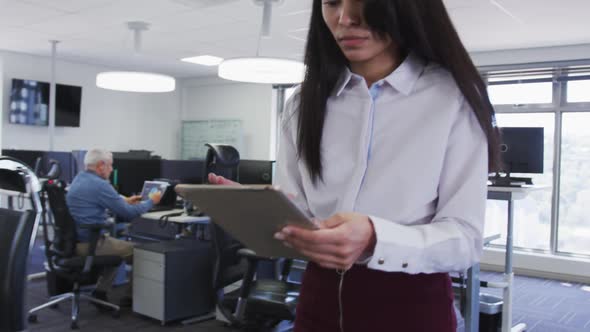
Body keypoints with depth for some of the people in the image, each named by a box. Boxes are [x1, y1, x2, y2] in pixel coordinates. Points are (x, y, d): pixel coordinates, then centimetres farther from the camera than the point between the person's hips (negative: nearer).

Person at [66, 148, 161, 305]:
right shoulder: (100, 185, -18)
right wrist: (151, 201, 1)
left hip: (74, 241, 9)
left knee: (118, 243, 29)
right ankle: (132, 296, 19)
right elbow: (129, 213, -15)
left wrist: (125, 201, 29)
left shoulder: (79, 178, 10)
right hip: (89, 244, -9)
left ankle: (100, 292, 24)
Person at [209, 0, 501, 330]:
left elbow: (465, 236, -13)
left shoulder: (453, 95, -8)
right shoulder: (305, 104, 2)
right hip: (320, 301, 3)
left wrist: (376, 241, -30)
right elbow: (291, 214, 2)